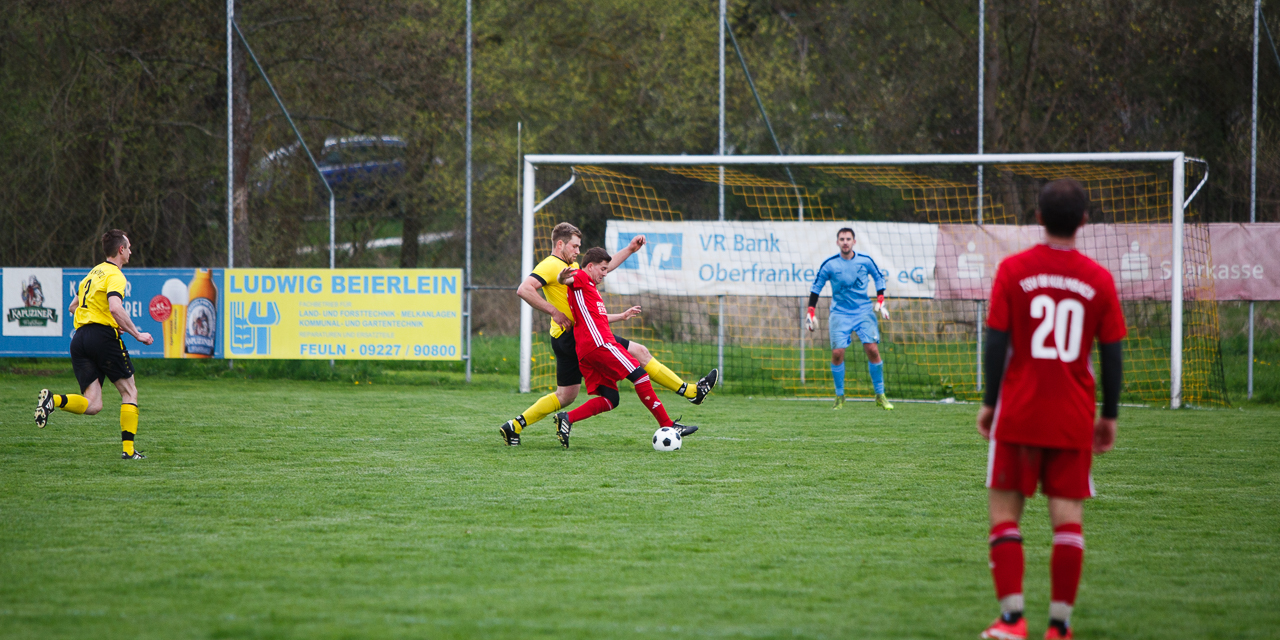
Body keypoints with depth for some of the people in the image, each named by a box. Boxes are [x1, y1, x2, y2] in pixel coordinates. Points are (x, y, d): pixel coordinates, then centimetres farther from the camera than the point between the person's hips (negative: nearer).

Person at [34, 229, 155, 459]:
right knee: (129, 391, 9)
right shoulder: (115, 275, -5)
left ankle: (53, 399, -23)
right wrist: (137, 335, -13)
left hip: (80, 337, 7)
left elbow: (73, 307, 30)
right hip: (103, 335, -7)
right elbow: (115, 308, -22)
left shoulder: (94, 273, 22)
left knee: (93, 405, 1)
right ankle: (128, 449, 4)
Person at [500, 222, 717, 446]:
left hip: (566, 341, 10)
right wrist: (554, 312, -24)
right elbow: (524, 290, -24)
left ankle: (514, 426, 11)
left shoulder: (571, 267, 20)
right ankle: (691, 391, -1)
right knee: (639, 352, -5)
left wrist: (629, 250, 25)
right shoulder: (550, 266, -11)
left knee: (565, 397, 13)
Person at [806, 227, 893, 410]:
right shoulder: (829, 264, -5)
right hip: (840, 314, 0)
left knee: (872, 349, -13)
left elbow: (879, 277, 15)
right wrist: (811, 312, 0)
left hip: (864, 311, 0)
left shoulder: (865, 261, -2)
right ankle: (839, 397, 5)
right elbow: (816, 287, 6)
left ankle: (880, 395, -2)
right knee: (837, 353, -12)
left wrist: (880, 302, 6)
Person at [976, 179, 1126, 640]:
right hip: (1074, 420, 1)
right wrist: (1109, 416, 13)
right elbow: (1112, 354, 4)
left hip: (1019, 414, -1)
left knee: (1004, 512, 4)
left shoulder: (1014, 270, -4)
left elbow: (996, 342, -5)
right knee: (1068, 517, 3)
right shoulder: (1099, 279, 1)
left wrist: (989, 402, 4)